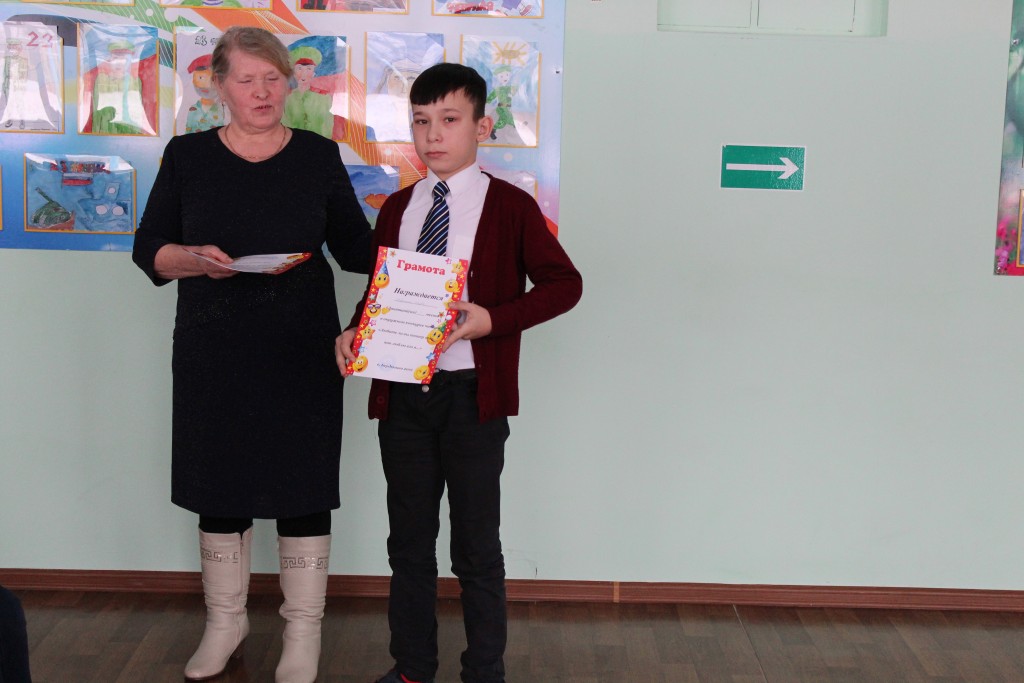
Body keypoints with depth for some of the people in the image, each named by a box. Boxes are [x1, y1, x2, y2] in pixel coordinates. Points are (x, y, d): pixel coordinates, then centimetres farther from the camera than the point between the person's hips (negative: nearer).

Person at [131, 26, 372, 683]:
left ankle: (304, 629, 18)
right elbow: (149, 249, 5)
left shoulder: (319, 155, 4)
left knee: (305, 484, 3)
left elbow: (355, 247, 5)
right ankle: (226, 620, 29)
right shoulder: (188, 156, 4)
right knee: (219, 483, 10)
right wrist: (195, 259, -15)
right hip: (212, 352, 1)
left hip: (302, 352, -1)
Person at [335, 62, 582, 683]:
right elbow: (378, 289, 16)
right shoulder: (397, 208, 10)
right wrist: (355, 333, -4)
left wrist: (491, 319, -17)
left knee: (477, 546, 6)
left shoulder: (510, 207, -5)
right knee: (409, 542, 14)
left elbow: (565, 284, -6)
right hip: (402, 393, 5)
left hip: (473, 395, -4)